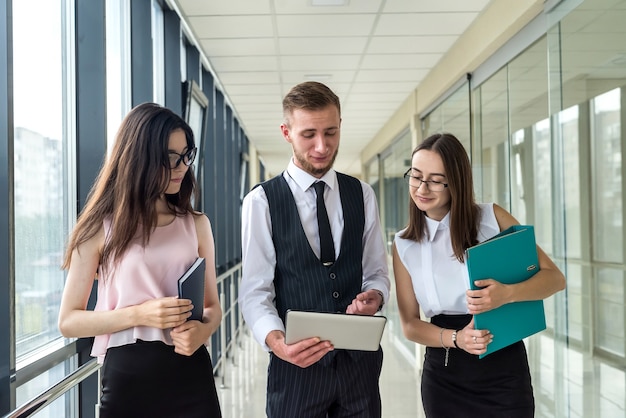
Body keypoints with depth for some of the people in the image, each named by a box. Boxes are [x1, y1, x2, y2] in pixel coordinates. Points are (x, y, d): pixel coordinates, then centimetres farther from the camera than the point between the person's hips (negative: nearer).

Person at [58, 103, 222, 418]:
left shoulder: (197, 224, 6)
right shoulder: (101, 226, -2)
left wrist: (203, 330, -12)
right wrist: (138, 314, -17)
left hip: (191, 375, 2)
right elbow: (68, 321, -2)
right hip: (127, 376, -2)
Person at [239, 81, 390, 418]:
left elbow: (376, 271, 8)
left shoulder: (362, 194, 4)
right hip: (298, 363, -3)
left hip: (360, 358, 3)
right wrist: (275, 339, -27)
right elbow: (255, 291, -9)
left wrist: (375, 296, -15)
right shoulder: (261, 202, -6)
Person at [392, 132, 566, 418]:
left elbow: (555, 278, -6)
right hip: (444, 379, 2)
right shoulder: (404, 245, -2)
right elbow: (410, 324, 1)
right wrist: (455, 338, -18)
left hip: (504, 372, -1)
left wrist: (507, 294, -25)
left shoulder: (492, 218, -7)